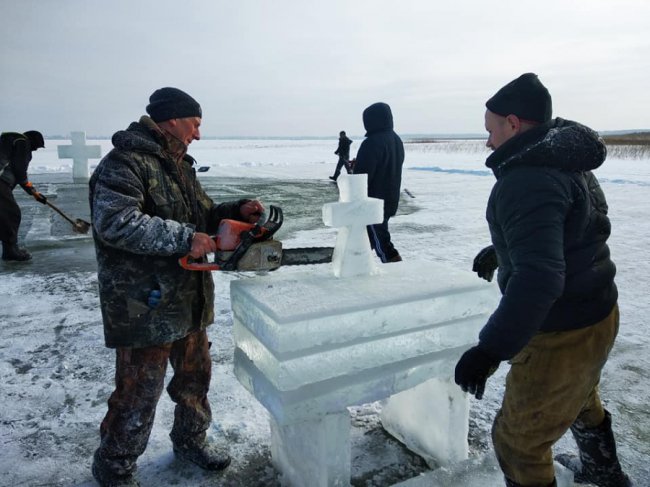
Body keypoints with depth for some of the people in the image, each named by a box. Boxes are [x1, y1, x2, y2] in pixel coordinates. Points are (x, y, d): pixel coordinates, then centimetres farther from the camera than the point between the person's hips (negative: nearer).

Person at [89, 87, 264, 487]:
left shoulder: (179, 165, 14)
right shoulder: (125, 164, -16)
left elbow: (203, 215, 19)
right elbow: (115, 222, -30)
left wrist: (237, 211, 2)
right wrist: (183, 238, -28)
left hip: (190, 299, 9)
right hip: (145, 305, -9)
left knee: (196, 374, 21)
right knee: (140, 390, 5)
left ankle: (191, 439, 43)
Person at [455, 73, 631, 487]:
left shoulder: (527, 179, -27)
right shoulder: (569, 161, 5)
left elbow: (539, 276, -38)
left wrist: (490, 350, -41)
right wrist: (501, 250, 29)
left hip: (561, 335, -10)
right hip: (599, 314, 10)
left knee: (518, 441, 7)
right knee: (580, 396, 36)